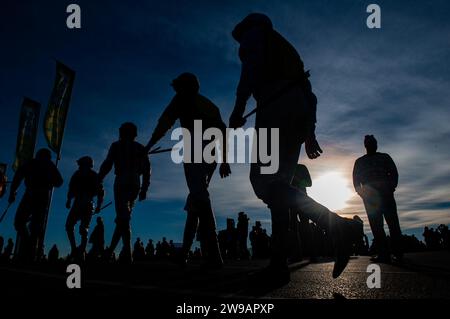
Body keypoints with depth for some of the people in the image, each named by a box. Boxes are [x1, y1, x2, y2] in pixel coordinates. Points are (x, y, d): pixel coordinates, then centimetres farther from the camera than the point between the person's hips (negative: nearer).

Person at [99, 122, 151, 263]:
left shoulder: (117, 145, 10)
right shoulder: (141, 148, 19)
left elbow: (107, 164, -2)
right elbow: (147, 169, 11)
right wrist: (144, 189, 11)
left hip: (122, 182, -4)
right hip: (135, 184, 4)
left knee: (122, 217, -11)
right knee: (123, 217, 13)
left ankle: (127, 253, -23)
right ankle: (111, 249, 14)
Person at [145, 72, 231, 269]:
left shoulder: (182, 99, 13)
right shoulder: (210, 105, 29)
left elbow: (164, 123, 4)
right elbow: (223, 132, 23)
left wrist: (148, 147, 10)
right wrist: (224, 161, 21)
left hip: (195, 152, -7)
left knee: (199, 199, -17)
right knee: (196, 200, 15)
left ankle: (213, 256, -28)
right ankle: (184, 252, 16)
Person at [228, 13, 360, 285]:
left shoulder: (254, 33, 16)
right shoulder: (284, 48, 36)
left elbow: (251, 67, -7)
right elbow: (308, 91, 26)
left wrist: (238, 109, -8)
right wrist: (309, 133, 20)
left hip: (277, 107, -8)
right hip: (300, 110, 8)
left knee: (263, 181, -15)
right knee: (276, 184, 3)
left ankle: (335, 224, -28)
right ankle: (279, 263, -4)